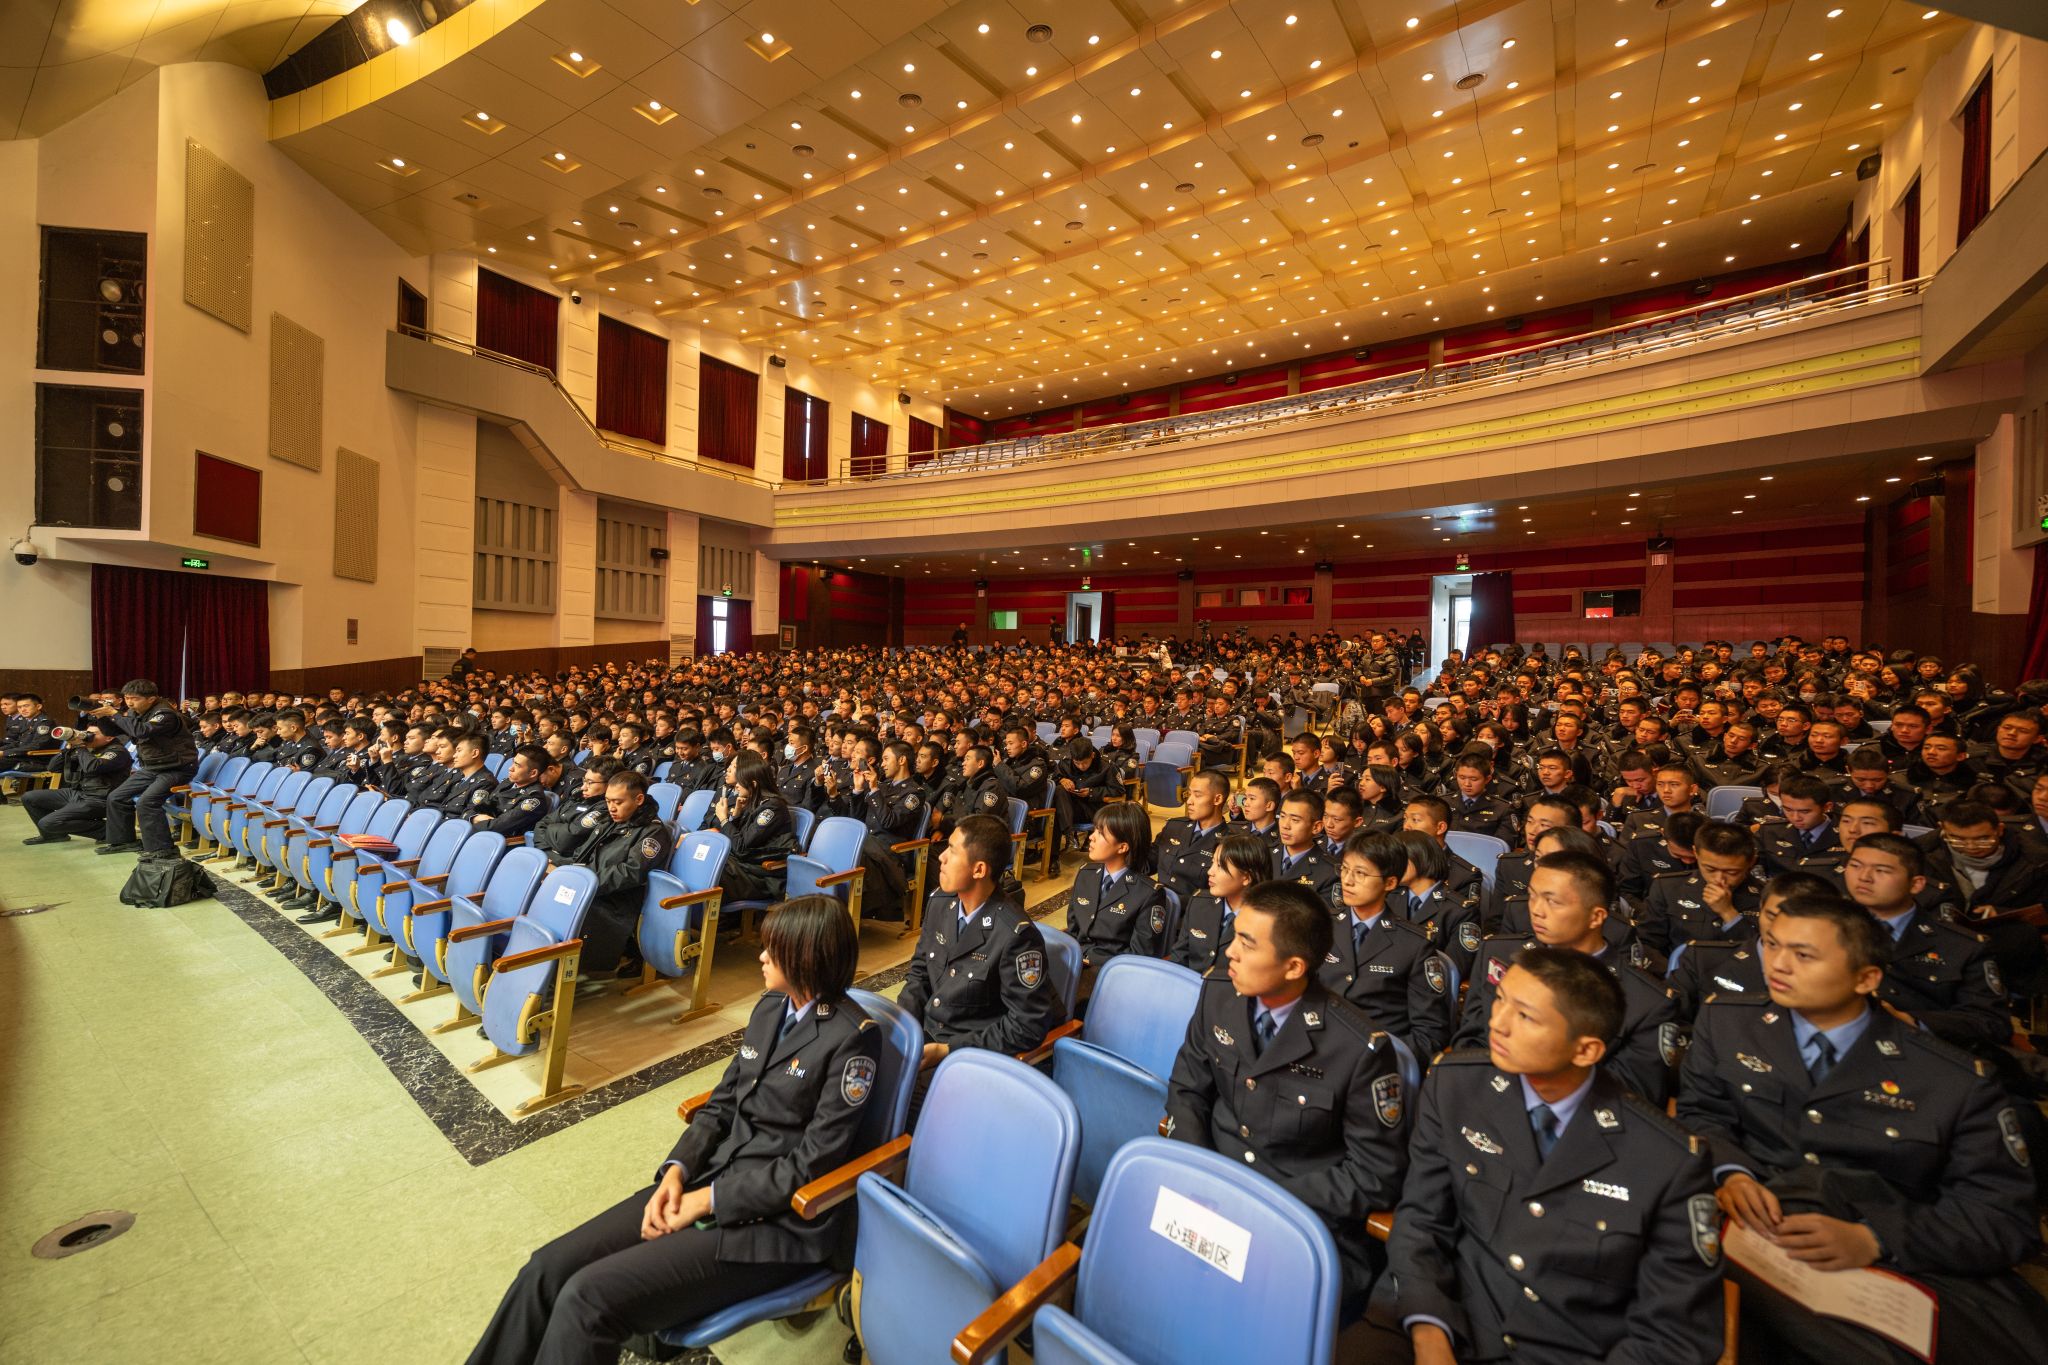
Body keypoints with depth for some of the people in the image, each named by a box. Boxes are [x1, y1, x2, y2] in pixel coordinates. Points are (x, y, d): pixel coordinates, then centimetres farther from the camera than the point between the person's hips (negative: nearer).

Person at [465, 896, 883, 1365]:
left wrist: (703, 1201, -14)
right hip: (712, 1180, 7)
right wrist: (676, 1171, -6)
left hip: (777, 1221, -7)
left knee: (587, 1299, -16)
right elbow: (721, 1103, 10)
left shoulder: (853, 1038, -20)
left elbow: (810, 1165, -18)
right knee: (547, 1268, -5)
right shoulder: (771, 1006, 5)